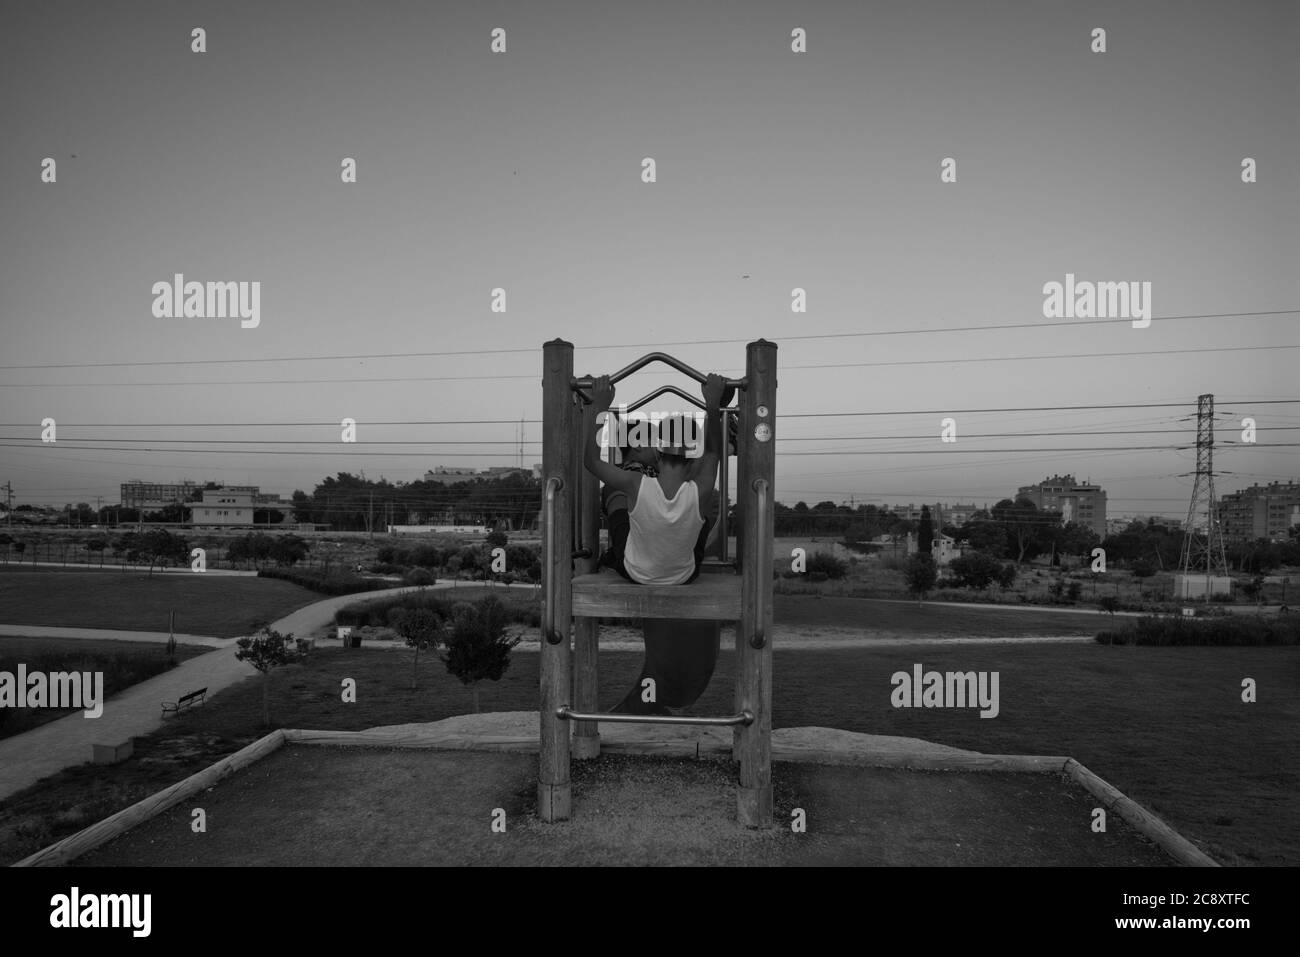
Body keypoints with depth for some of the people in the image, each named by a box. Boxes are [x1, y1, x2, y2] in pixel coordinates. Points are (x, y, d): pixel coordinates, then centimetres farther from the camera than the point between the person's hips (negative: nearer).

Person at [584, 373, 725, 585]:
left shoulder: (635, 484, -33)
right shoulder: (700, 492, -30)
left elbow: (591, 460, -12)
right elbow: (713, 451, -6)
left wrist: (601, 408, -11)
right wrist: (713, 405, -2)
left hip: (633, 573, 0)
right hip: (684, 578, 1)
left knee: (612, 488, 18)